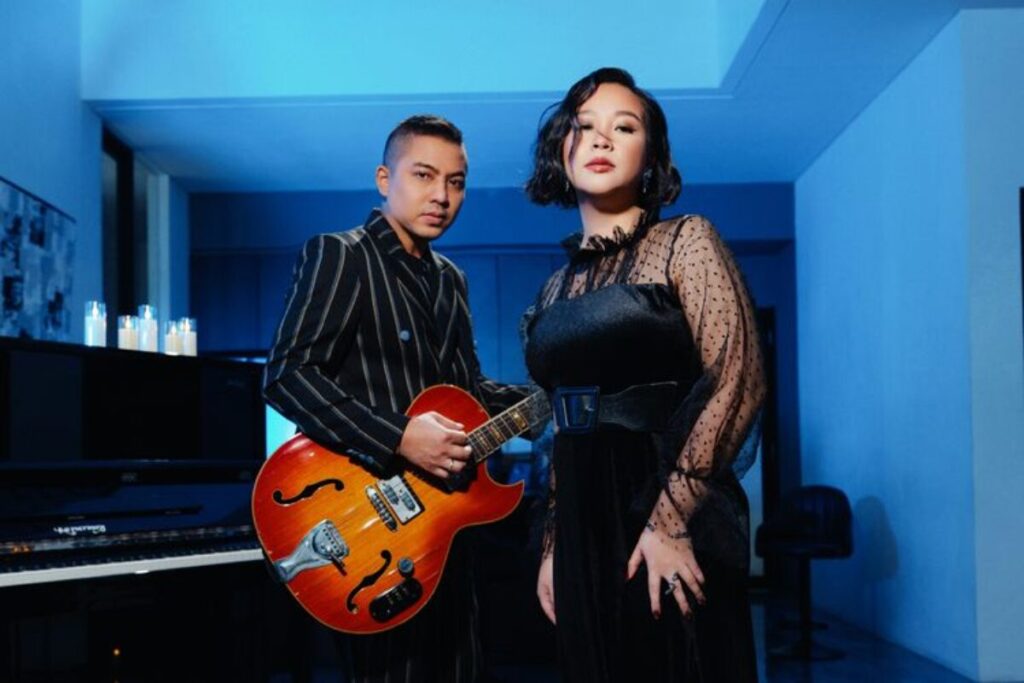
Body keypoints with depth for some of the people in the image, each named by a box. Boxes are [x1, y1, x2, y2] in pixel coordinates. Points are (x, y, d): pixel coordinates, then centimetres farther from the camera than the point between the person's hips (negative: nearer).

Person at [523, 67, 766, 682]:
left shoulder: (685, 241, -4)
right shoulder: (558, 288, 13)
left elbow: (739, 381, -14)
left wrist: (670, 518, -19)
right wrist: (553, 546, 13)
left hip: (670, 514, -6)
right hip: (585, 524, 6)